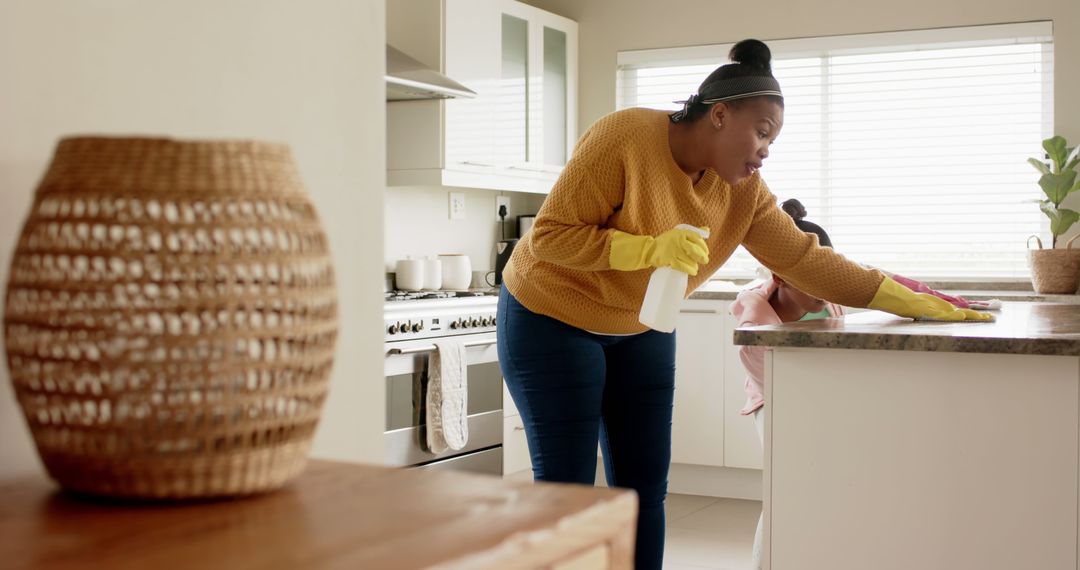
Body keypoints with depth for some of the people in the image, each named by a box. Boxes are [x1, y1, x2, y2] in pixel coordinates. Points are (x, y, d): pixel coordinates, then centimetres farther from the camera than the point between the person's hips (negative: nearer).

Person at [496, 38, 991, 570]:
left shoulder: (744, 190, -7)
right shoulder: (623, 137, -25)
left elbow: (805, 258, -6)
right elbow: (550, 236, -24)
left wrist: (914, 303, -8)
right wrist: (651, 249, -35)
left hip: (641, 331, 6)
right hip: (552, 321, -6)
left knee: (645, 490, 4)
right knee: (566, 488, -5)